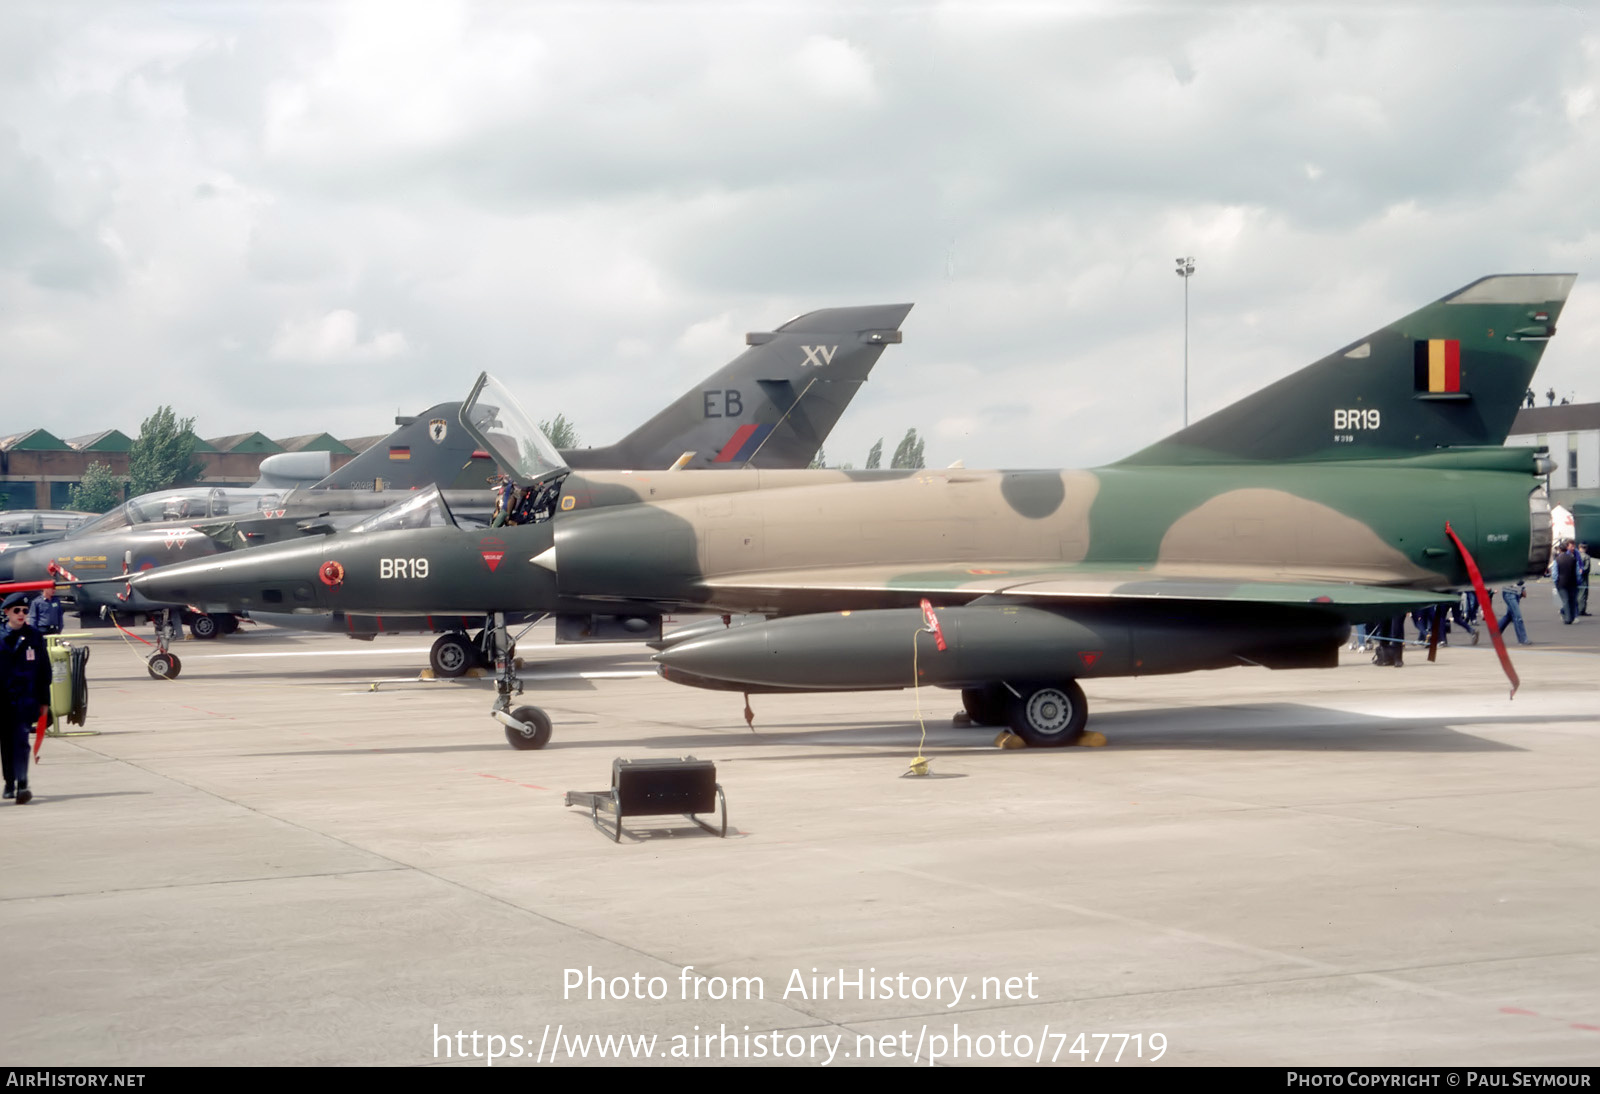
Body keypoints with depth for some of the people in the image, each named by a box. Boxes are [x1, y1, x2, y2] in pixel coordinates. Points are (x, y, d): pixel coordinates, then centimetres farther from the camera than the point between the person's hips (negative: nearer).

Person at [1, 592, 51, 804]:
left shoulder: (34, 637, 5)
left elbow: (44, 671, 9)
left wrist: (43, 701, 8)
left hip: (25, 698, -1)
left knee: (21, 740, -11)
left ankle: (22, 785, -15)